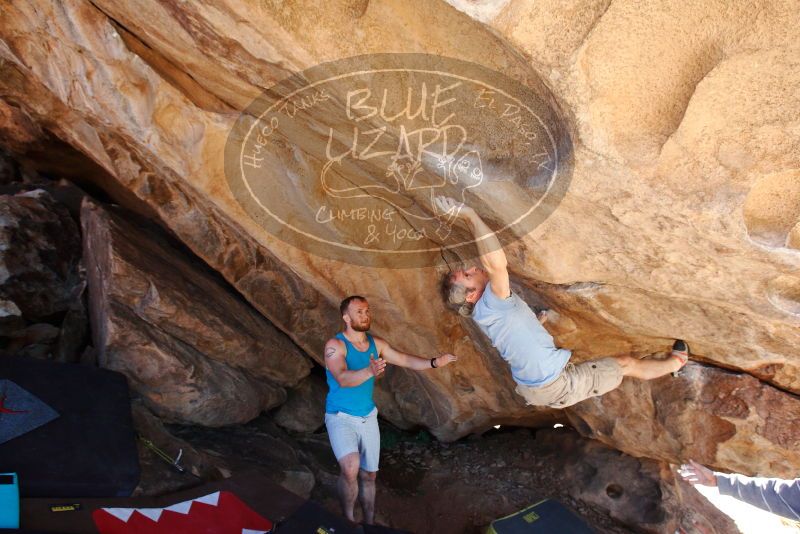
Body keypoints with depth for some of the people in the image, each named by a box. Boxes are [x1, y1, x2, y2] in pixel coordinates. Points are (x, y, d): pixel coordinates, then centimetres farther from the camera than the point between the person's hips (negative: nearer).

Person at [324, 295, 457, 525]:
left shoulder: (376, 343, 3)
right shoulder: (335, 345, -16)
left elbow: (406, 360, 5)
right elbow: (343, 379, -30)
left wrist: (434, 362, -11)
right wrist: (370, 371, -47)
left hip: (368, 418, 6)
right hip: (341, 417, -6)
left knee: (369, 475, 14)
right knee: (351, 468, -27)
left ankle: (369, 524, 32)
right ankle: (348, 519, -3)